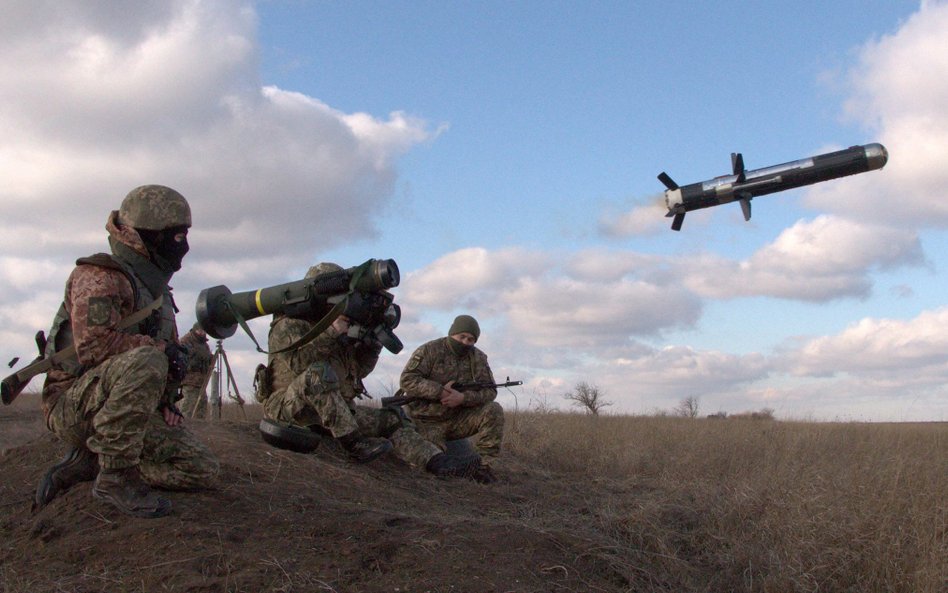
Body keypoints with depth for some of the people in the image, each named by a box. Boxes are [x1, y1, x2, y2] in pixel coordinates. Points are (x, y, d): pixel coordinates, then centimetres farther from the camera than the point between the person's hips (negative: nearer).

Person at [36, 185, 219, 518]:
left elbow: (170, 349, 25)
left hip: (134, 413, 9)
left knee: (203, 469, -4)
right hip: (75, 405, -9)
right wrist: (163, 349, -19)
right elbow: (95, 346, -27)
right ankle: (115, 477, -25)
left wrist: (166, 401, 9)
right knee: (145, 362, -38)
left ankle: (90, 463, 4)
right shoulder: (99, 277, -12)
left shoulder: (156, 288, 17)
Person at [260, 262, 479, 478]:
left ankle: (438, 462, -19)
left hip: (334, 412, 8)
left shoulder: (332, 325, 19)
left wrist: (372, 340, 0)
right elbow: (297, 360, -24)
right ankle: (354, 443, -34)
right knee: (318, 372, -36)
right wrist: (332, 333, -21)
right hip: (287, 407, -8)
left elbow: (358, 370, 17)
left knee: (390, 420, -4)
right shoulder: (288, 325, -3)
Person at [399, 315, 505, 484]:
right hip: (429, 422, -4)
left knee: (493, 411, -19)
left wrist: (463, 397, -25)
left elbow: (489, 391, -6)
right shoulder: (430, 350, -9)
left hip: (459, 419, 4)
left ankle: (485, 465, -15)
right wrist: (440, 391, -27)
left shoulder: (478, 358, 2)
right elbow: (407, 380, -18)